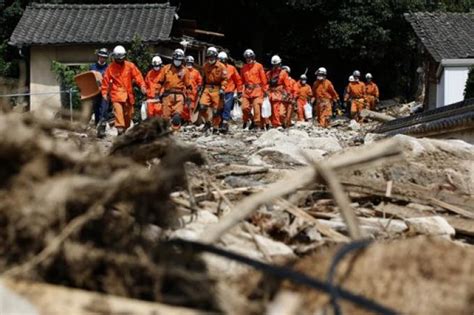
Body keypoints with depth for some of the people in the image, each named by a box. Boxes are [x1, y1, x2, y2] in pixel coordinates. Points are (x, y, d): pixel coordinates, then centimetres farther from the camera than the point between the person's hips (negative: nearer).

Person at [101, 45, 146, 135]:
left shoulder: (130, 66, 5)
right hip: (116, 93, -3)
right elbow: (106, 80, 8)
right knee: (118, 111, -22)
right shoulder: (111, 68, 3)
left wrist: (142, 85, -16)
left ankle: (125, 129, 25)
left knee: (128, 113, 10)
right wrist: (105, 93, 6)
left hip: (128, 94, 3)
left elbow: (137, 75, -3)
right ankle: (120, 129, -28)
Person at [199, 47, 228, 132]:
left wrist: (222, 89, -13)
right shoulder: (205, 66, 11)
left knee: (216, 110, -1)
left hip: (217, 90, -4)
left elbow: (224, 79, -4)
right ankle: (207, 122, 10)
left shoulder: (221, 66, -4)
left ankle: (215, 127, 12)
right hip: (207, 89, 4)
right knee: (203, 106, -12)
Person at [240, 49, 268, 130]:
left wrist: (264, 90, 1)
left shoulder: (259, 66, 3)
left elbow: (263, 79, 3)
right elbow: (242, 81, 18)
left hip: (257, 89, -4)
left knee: (257, 107, -10)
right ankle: (247, 121, 17)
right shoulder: (243, 68, 13)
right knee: (244, 107, -4)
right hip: (247, 90, 4)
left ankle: (257, 123, -4)